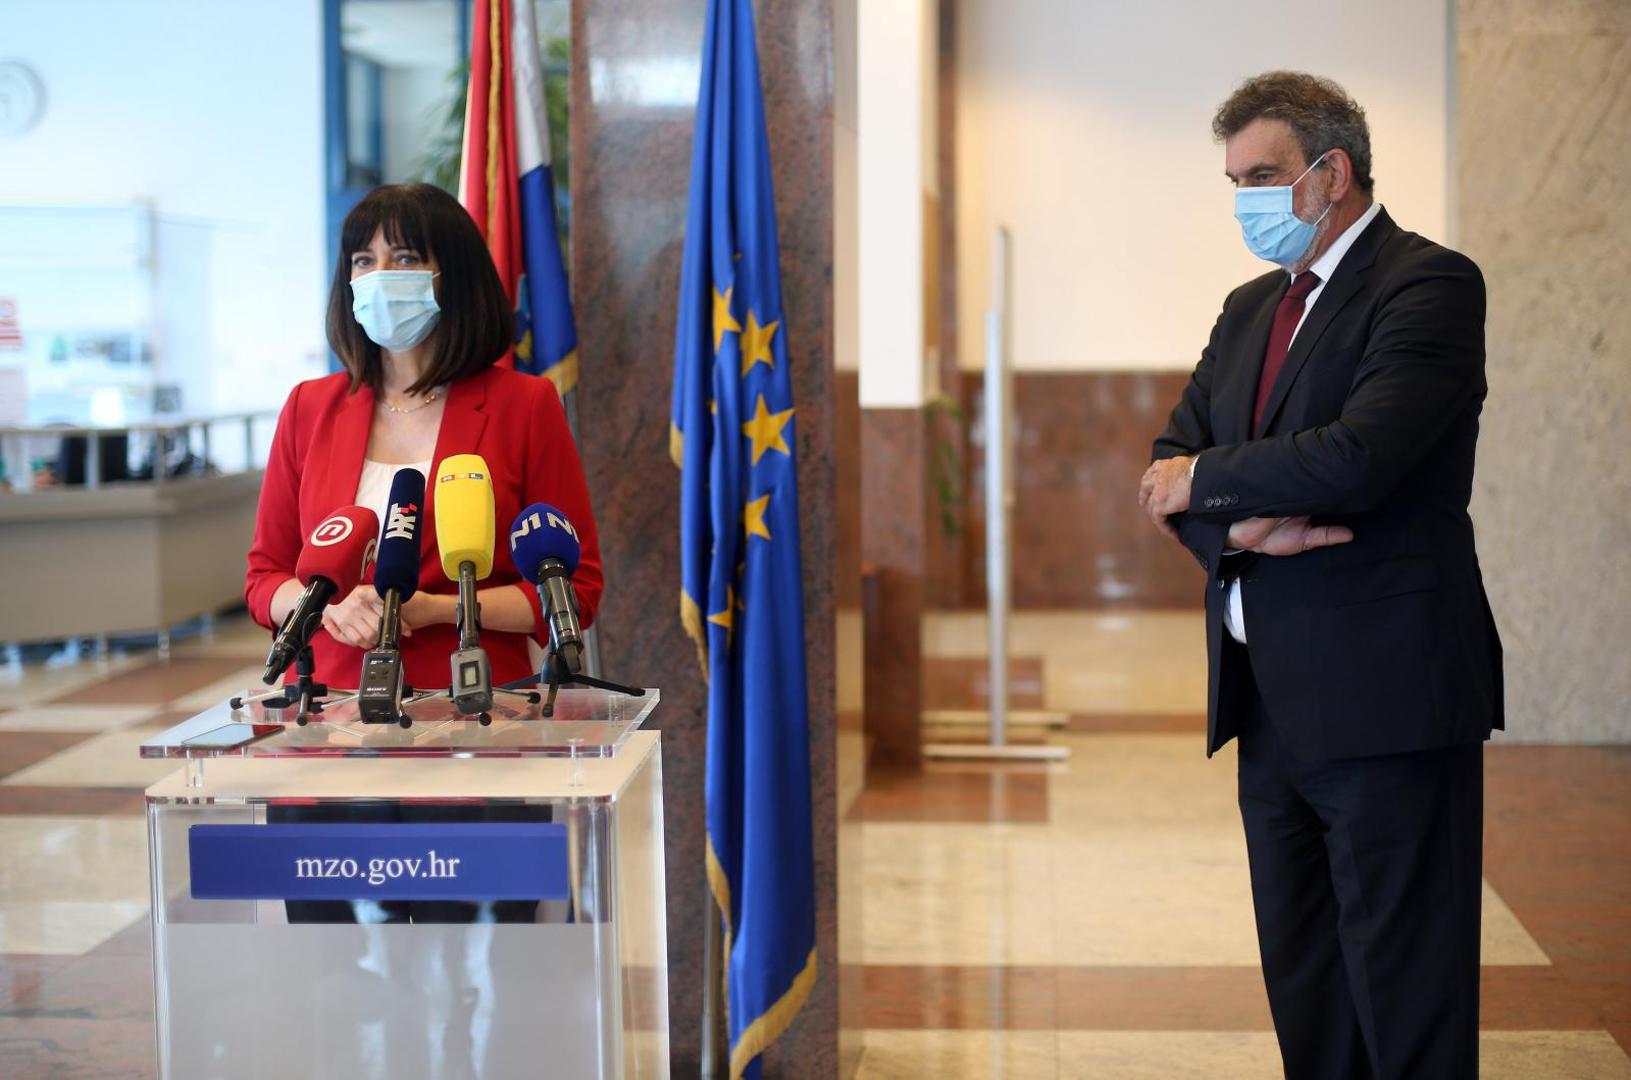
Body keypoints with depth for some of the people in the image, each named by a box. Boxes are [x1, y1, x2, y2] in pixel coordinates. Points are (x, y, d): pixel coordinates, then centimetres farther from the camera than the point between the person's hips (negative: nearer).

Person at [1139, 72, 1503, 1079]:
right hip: (1270, 699, 8)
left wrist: (1205, 481, -7)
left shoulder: (1429, 283, -8)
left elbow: (1358, 460, -22)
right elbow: (1172, 470, 11)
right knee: (1305, 995, 14)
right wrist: (1242, 524, -11)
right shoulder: (1251, 308, 18)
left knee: (1406, 996, -2)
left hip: (1383, 695, -8)